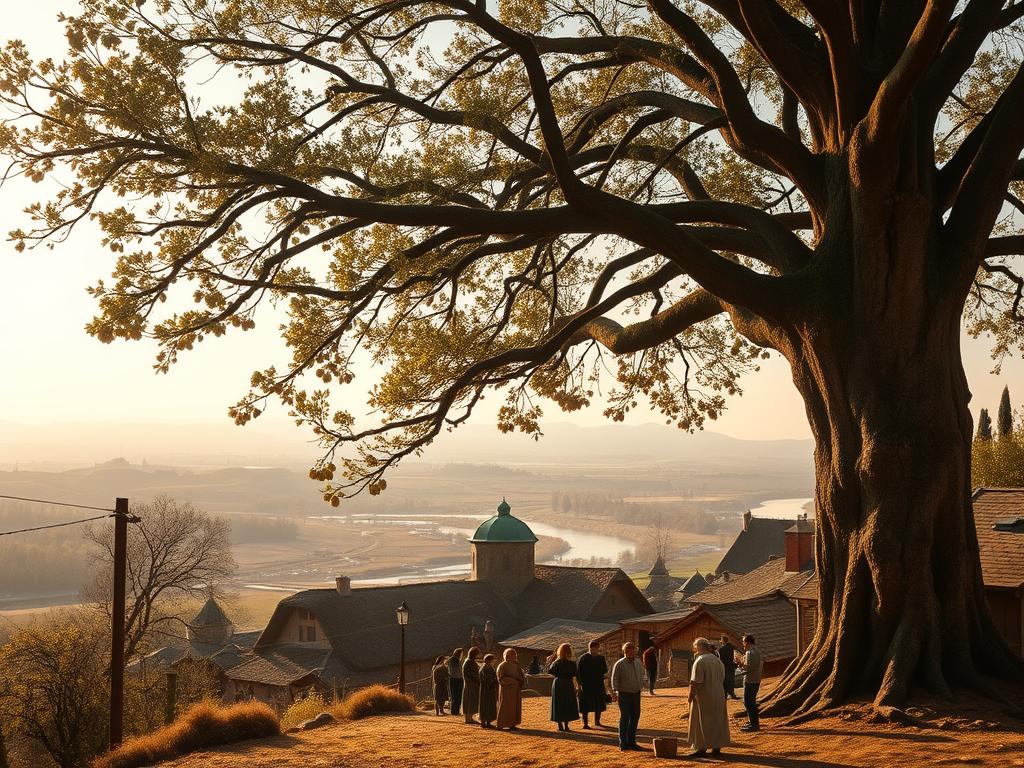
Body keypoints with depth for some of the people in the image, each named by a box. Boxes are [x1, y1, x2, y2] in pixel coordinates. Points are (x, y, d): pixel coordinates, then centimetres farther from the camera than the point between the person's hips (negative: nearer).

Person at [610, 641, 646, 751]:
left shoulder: (638, 662, 7)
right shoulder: (619, 664, -11)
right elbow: (614, 679, -12)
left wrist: (641, 687, 15)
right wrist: (614, 692, -22)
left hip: (636, 694, 6)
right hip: (624, 694, -6)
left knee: (635, 717, 10)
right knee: (624, 718, -4)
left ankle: (631, 741, 21)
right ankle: (623, 743, 3)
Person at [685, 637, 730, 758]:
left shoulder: (700, 661, -17)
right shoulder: (717, 660, 8)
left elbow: (695, 682, -20)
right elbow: (722, 677, 13)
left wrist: (690, 697, -13)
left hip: (704, 697, -7)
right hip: (718, 696, 7)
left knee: (702, 723, 1)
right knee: (717, 721, 14)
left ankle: (702, 748, 2)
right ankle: (717, 747, 19)